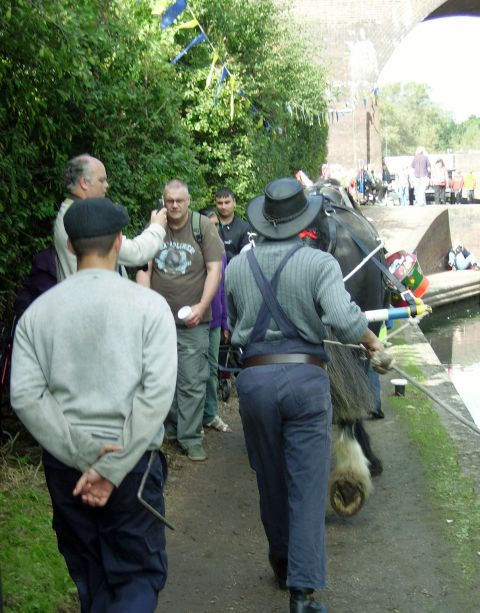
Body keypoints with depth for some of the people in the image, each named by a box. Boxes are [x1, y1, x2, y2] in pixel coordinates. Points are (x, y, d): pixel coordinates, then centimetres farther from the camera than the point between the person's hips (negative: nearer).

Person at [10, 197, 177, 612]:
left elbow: (25, 396, -8)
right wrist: (111, 468, -15)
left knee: (90, 578, 19)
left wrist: (84, 453, -11)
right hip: (132, 463, -2)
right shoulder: (148, 305, -7)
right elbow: (158, 393, -15)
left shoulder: (38, 311, -1)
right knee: (140, 575, 7)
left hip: (64, 466, 3)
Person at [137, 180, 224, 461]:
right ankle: (170, 428, 25)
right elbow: (144, 269, 5)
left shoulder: (204, 227, -2)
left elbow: (214, 270, -5)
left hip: (192, 322, -2)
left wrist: (202, 306, -15)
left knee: (193, 382, -4)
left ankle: (190, 438, 3)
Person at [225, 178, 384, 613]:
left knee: (270, 479, 18)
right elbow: (344, 319, -19)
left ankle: (282, 562, 36)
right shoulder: (320, 263, -7)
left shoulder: (237, 267, 4)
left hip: (254, 377, 3)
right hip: (305, 377, -3)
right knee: (307, 486, 0)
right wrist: (370, 339, 0)